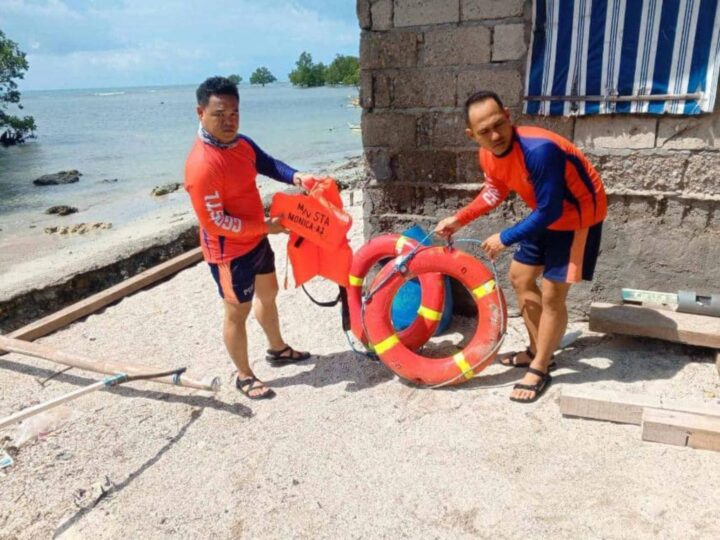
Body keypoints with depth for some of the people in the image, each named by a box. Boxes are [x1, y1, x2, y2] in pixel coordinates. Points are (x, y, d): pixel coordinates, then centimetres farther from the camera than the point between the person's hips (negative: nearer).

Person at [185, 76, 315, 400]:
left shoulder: (241, 143, -3)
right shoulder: (202, 165, -29)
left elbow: (267, 164, 10)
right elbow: (214, 223, -28)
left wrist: (295, 176, -12)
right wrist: (265, 226, -22)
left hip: (256, 240, 9)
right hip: (230, 252, -9)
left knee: (268, 295, 25)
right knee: (238, 312, 8)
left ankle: (277, 349, 48)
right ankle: (244, 377, 29)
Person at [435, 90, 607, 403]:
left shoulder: (539, 150, -37)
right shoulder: (488, 154, -12)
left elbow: (549, 211, -30)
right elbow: (495, 192, 8)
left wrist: (504, 239, -22)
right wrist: (459, 219, 2)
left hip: (578, 215, -8)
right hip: (546, 215, 8)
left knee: (553, 295, -6)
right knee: (520, 278, 13)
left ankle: (540, 369, 13)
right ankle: (538, 350, 30)